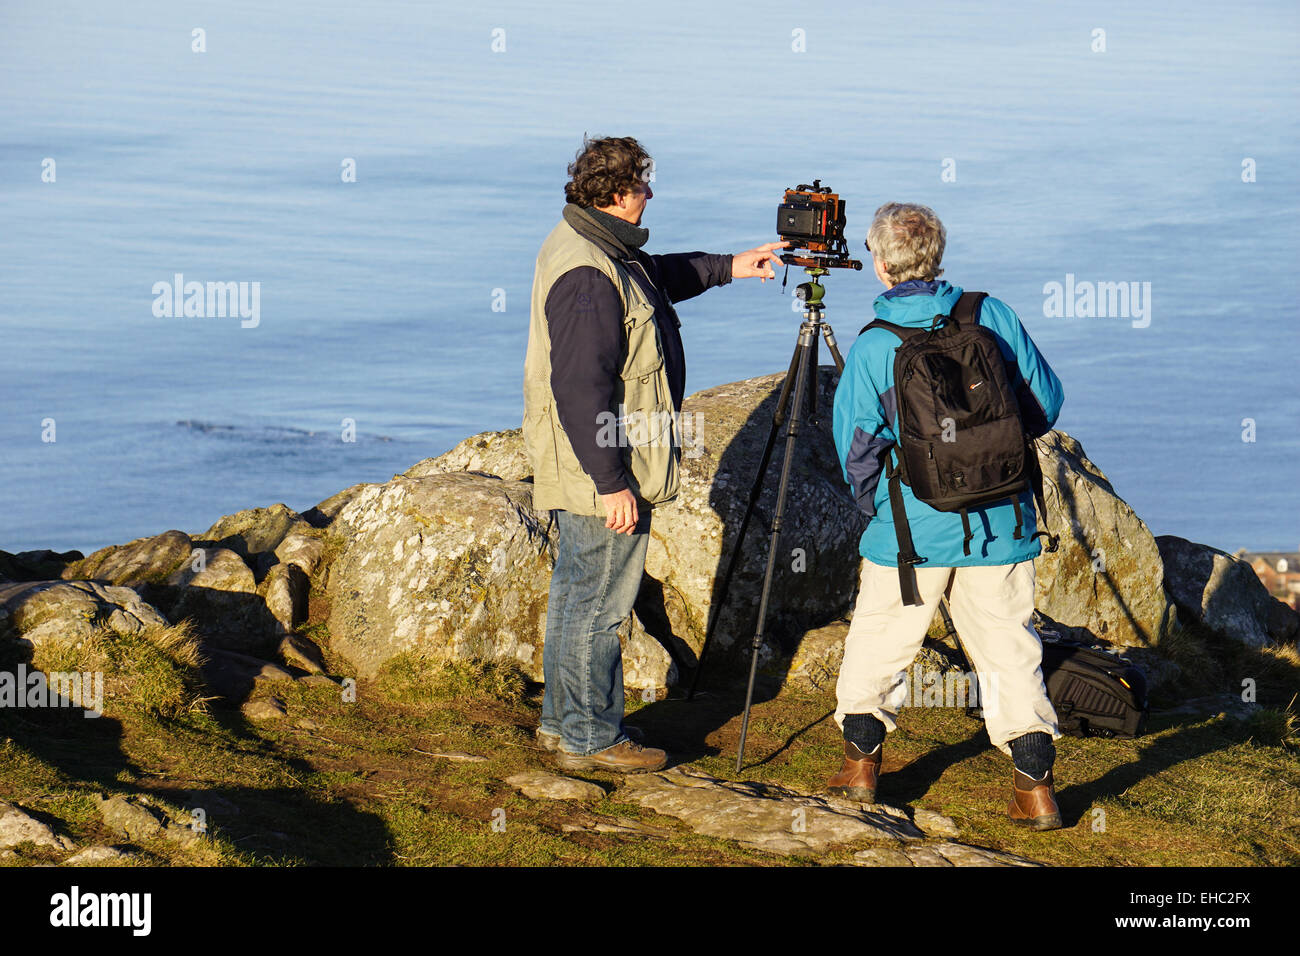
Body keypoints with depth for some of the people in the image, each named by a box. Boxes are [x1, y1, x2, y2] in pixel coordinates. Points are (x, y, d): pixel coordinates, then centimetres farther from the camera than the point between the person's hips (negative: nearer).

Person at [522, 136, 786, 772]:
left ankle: (562, 722, 30)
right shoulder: (588, 277, -25)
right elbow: (581, 390, -28)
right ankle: (590, 738, 8)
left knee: (575, 594, 19)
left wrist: (727, 268, 29)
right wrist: (610, 483, -25)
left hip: (588, 468, 11)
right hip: (602, 468, -11)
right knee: (598, 602, -1)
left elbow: (658, 276, 31)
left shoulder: (581, 242, 8)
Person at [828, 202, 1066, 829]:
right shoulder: (992, 317, -2)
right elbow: (1046, 401, 4)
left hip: (910, 529, -2)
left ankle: (860, 767, 22)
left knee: (875, 646, 16)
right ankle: (1035, 786, 5)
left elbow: (856, 450, -4)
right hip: (1001, 521, 2)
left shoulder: (871, 348, -9)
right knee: (1009, 652, 8)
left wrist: (873, 506, 15)